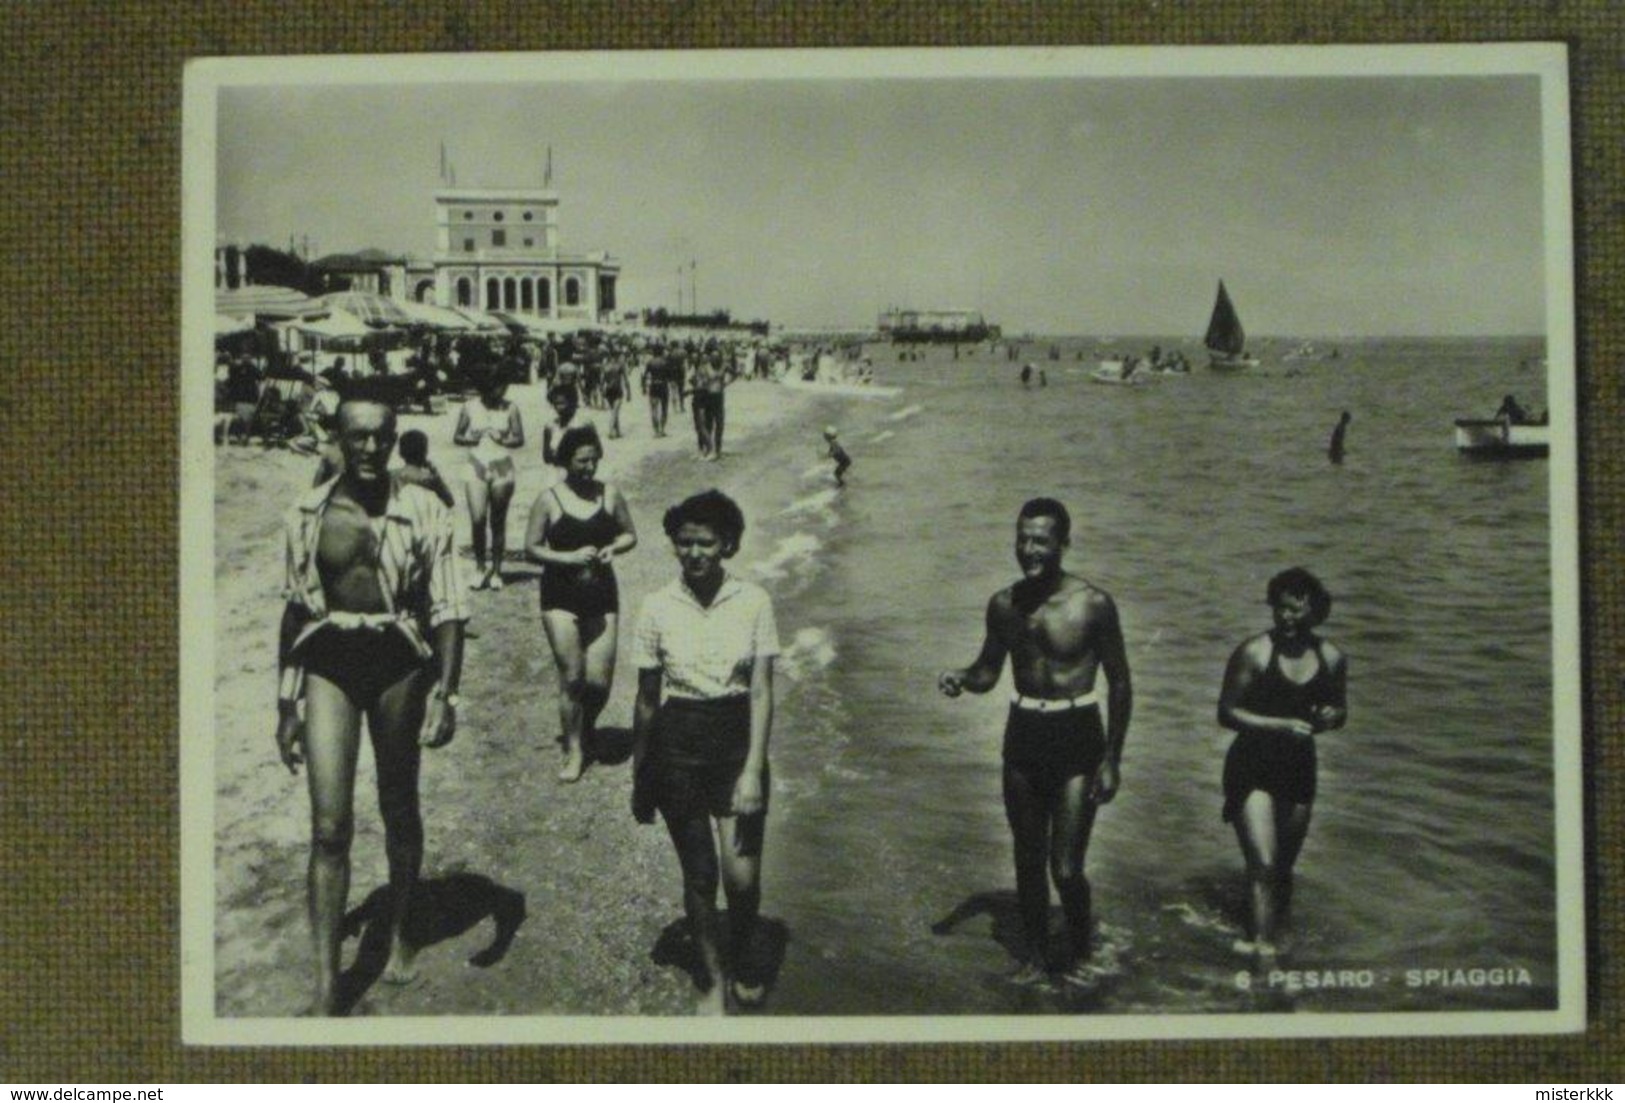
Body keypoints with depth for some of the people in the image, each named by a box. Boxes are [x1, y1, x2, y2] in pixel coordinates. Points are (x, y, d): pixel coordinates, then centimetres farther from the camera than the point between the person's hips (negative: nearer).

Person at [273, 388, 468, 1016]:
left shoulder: (423, 513, -4)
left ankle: (399, 933, 38)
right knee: (329, 826, -6)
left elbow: (447, 609, -4)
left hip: (398, 660, 0)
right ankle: (326, 988, -4)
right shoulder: (308, 514, 2)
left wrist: (445, 689, -16)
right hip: (329, 662, 0)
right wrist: (286, 704, 10)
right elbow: (295, 610, 9)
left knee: (399, 809, 15)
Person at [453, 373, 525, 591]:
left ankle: (496, 571, 15)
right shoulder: (470, 408, 2)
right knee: (477, 519, -8)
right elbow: (457, 436, 8)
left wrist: (502, 440, -19)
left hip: (502, 468, 0)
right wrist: (470, 439, -12)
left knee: (498, 521, 6)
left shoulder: (510, 409, 1)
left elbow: (519, 439, 0)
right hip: (476, 467, 0)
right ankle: (480, 568, 8)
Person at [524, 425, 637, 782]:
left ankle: (584, 728, 30)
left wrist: (613, 548, -8)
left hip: (602, 594, 2)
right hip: (560, 596, -2)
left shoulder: (610, 494, 3)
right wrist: (569, 557, -16)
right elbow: (531, 547, -2)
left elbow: (630, 535, 13)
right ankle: (574, 750, 12)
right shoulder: (548, 499, -4)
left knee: (599, 680, -1)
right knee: (572, 676, -4)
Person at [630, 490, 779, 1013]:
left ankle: (742, 960, 25)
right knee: (699, 876, 7)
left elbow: (761, 691, -6)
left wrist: (753, 770, -13)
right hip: (678, 746, 0)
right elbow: (646, 699, 5)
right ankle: (715, 979, 27)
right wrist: (639, 777, 9)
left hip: (737, 739, 0)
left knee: (743, 876, -6)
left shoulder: (753, 602, -5)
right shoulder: (658, 608, -3)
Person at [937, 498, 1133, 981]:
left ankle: (1079, 951, 20)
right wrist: (961, 679, -10)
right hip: (1023, 735, 4)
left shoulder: (1093, 604, -11)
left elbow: (1119, 683, -3)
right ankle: (1036, 953, 31)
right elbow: (988, 671, 14)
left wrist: (1111, 759, -5)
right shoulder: (1003, 604, 0)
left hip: (1077, 740, -4)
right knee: (1028, 859, 13)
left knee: (1066, 868, -6)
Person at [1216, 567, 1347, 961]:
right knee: (1263, 864, -15)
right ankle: (1264, 947, -15)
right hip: (1253, 769, -5)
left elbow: (1340, 711, 15)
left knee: (1283, 868, 14)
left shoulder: (1331, 658, 2)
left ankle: (1269, 939, 29)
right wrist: (1281, 725, -23)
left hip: (1299, 768, 5)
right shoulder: (1254, 652, -13)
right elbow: (1226, 713, -13)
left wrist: (1330, 717, -9)